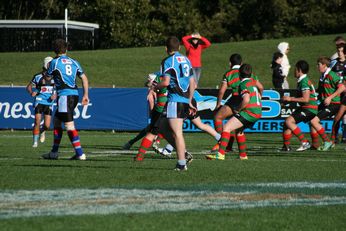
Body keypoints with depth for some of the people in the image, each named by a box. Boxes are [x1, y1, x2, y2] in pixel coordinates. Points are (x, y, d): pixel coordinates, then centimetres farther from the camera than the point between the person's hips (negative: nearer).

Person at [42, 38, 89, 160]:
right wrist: (86, 95, 14)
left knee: (69, 125, -9)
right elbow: (84, 78, 11)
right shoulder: (73, 62, 14)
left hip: (64, 95, -7)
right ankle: (54, 152, 22)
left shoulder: (55, 62, -3)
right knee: (56, 121, 18)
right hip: (74, 94, 7)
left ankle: (80, 153, -17)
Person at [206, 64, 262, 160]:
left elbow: (246, 100, -24)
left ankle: (220, 154, -25)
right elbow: (258, 96, 32)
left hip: (249, 112, -9)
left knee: (226, 127, -14)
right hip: (258, 112, 9)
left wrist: (238, 110, -10)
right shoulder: (252, 82, 19)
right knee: (238, 129, 30)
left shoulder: (244, 84, -9)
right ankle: (242, 155, 29)